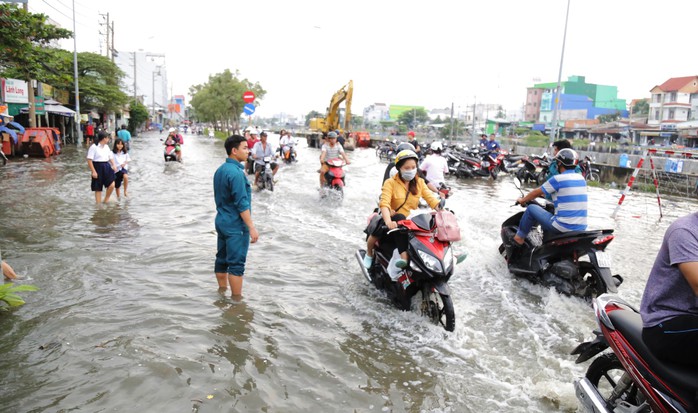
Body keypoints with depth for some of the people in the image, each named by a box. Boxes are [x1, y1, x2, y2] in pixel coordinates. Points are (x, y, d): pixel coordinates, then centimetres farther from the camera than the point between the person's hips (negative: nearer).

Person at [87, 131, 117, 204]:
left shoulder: (106, 147, 10)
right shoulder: (94, 147, -12)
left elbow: (110, 157, 16)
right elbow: (89, 160, -14)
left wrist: (113, 165, -3)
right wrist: (93, 171, -17)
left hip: (106, 167, 6)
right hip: (98, 168, -6)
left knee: (111, 185, -6)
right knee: (98, 188, 4)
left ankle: (106, 200, 15)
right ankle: (98, 204, 16)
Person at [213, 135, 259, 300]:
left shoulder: (220, 170, 10)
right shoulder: (236, 172, -19)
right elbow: (242, 204, -21)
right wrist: (251, 227, -19)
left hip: (221, 222, 9)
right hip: (236, 226, -9)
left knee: (222, 260, 16)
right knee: (236, 264, -2)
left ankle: (222, 292, 27)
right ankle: (236, 299, 4)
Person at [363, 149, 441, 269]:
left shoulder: (419, 182, 8)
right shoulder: (391, 183, -6)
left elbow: (431, 199, -3)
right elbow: (384, 203, -21)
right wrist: (388, 221, -39)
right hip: (394, 221, -2)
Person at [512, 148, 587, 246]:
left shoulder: (558, 179, -10)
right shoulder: (581, 179, 11)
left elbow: (537, 193, 2)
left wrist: (523, 200, 21)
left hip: (563, 227, -7)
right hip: (581, 228, 7)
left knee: (531, 208, 9)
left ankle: (519, 238, 17)